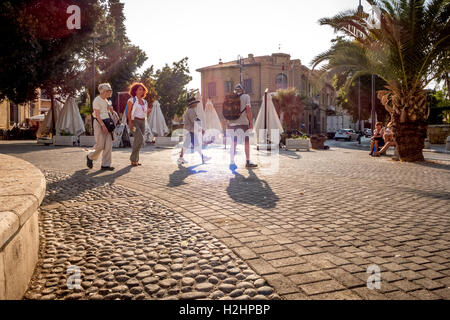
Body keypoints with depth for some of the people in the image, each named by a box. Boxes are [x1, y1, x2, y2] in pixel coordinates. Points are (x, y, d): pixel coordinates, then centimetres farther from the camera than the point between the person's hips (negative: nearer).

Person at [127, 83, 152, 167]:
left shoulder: (145, 102, 17)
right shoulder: (131, 100, -1)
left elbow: (146, 115, 19)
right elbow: (128, 112, -6)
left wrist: (149, 111, -2)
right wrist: (130, 122, -19)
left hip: (142, 122, 6)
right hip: (134, 121, -6)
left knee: (139, 141, 3)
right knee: (140, 138, -22)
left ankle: (135, 160, 13)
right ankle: (133, 159, -12)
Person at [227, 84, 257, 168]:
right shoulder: (246, 96, 3)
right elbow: (248, 110, -6)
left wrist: (227, 124, 15)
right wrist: (251, 122, -5)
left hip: (232, 123, 4)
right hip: (243, 122, -4)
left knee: (234, 143, 9)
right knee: (247, 142, 3)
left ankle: (232, 162, 7)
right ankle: (248, 162, 3)